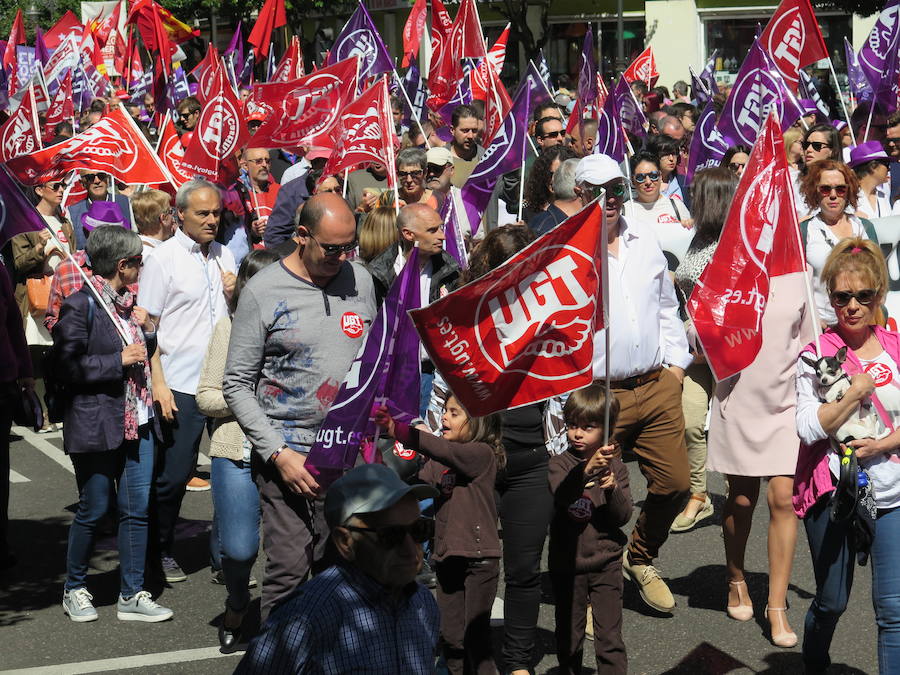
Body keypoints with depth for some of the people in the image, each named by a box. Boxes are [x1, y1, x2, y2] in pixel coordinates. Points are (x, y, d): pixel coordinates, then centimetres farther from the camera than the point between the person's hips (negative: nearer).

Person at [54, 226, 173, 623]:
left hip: (137, 422, 7)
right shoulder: (81, 306, -12)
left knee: (138, 508, 6)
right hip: (96, 425, -7)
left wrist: (148, 331, 3)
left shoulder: (128, 303, 13)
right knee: (93, 510, 4)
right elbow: (67, 366, -17)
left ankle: (131, 596, 15)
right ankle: (75, 590, 24)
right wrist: (120, 360, -19)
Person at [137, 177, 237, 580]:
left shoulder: (224, 256, 12)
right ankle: (161, 551, 21)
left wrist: (235, 295, -1)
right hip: (181, 385, -5)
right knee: (174, 474, 2)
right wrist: (158, 384, -13)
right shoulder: (164, 259, -4)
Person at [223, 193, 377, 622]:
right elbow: (237, 385, -4)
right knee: (289, 568, -8)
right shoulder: (263, 291, -6)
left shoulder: (360, 280, 8)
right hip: (288, 450, -4)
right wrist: (279, 454, -12)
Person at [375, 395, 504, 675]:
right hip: (446, 558, 7)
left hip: (478, 558, -7)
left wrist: (399, 431, -37)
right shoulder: (438, 461, 12)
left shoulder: (482, 453, -10)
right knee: (450, 636, 11)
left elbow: (445, 450, -28)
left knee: (475, 636, -3)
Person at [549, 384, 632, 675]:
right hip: (567, 562, 0)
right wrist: (587, 470, -41)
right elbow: (562, 495, -25)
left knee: (610, 636, -2)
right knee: (569, 635, 13)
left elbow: (623, 517, -6)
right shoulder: (560, 463, -4)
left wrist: (612, 490, -25)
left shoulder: (614, 466, 0)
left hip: (605, 563, 0)